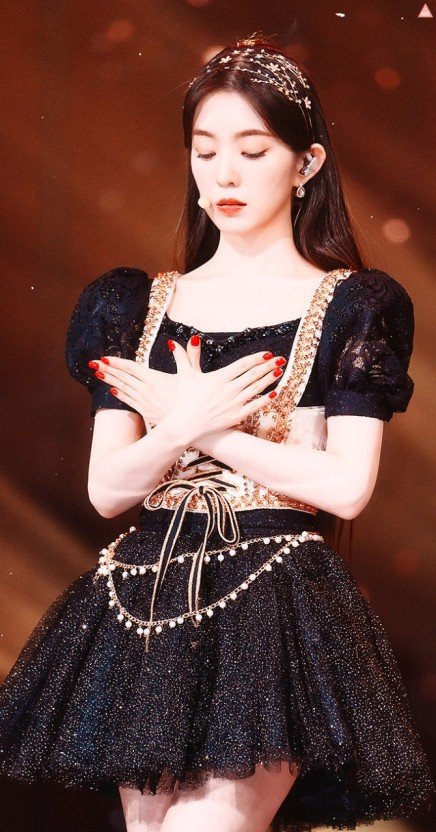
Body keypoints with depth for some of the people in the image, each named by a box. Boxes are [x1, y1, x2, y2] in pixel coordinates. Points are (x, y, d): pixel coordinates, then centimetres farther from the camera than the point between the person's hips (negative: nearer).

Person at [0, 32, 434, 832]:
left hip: (275, 610, -4)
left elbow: (347, 487, -7)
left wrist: (204, 430, -7)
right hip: (145, 606, 4)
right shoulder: (138, 306, 12)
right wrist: (182, 426, -14)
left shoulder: (351, 307, 2)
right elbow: (106, 489, 5)